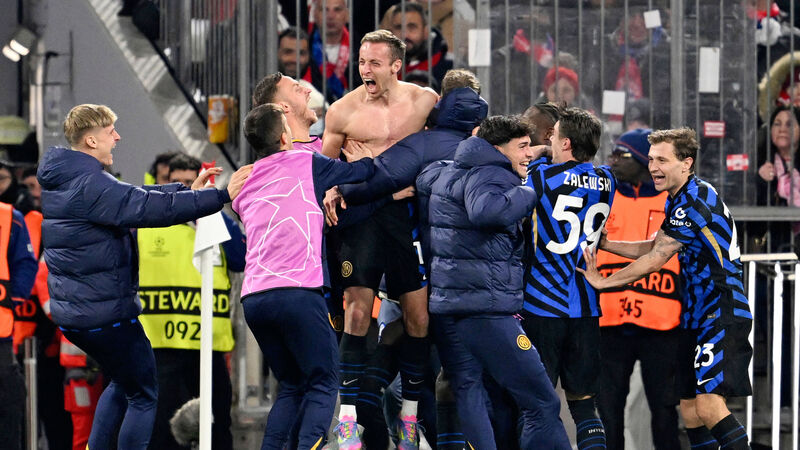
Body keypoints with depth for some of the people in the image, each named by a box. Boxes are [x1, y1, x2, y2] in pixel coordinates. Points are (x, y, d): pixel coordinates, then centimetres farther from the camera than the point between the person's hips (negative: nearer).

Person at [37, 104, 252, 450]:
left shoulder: (57, 181, 10)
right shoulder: (91, 185, -21)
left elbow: (134, 197, 14)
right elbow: (150, 208, -27)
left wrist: (189, 189, 9)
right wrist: (221, 196, -23)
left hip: (69, 312, 10)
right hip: (106, 313, -10)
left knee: (123, 383, 27)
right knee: (143, 396, 2)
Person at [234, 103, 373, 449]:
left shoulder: (244, 187, 23)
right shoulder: (304, 163, 7)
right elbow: (360, 173, 12)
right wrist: (363, 160, 36)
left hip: (253, 297, 6)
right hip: (297, 289, -6)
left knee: (292, 386, 18)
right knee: (323, 384, 0)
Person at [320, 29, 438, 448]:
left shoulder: (424, 100, 3)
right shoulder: (343, 110, 1)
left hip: (408, 209, 2)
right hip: (362, 213, -2)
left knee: (419, 314, 1)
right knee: (357, 311, -11)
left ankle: (409, 413, 15)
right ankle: (347, 415, -8)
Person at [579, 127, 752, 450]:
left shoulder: (694, 201, -17)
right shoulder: (679, 200, 15)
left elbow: (656, 260, -16)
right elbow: (653, 248, 24)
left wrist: (602, 281, -7)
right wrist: (601, 243, 13)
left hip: (723, 314, -10)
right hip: (700, 315, 10)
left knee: (708, 405, -21)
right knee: (689, 406, 9)